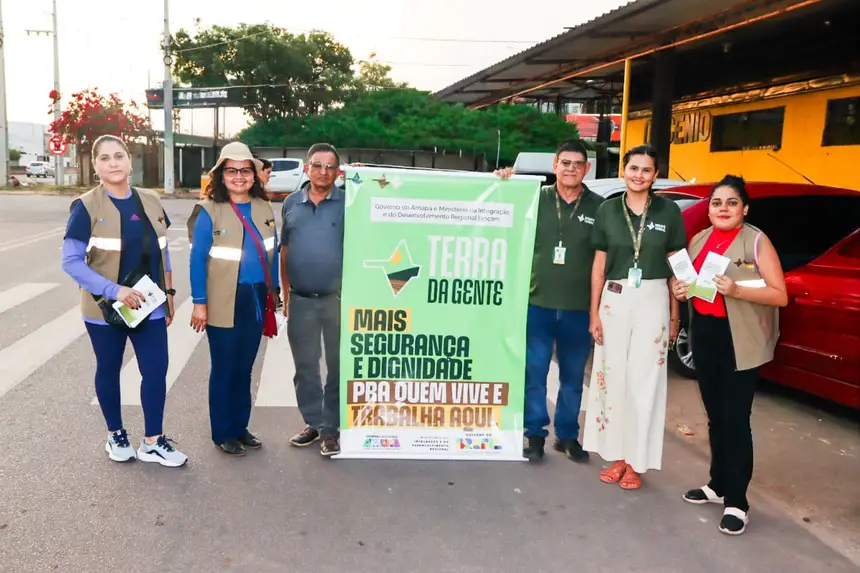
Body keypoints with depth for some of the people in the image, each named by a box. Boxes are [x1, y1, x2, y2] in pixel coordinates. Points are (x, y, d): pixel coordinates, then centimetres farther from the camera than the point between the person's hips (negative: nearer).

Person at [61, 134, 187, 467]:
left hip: (150, 306, 3)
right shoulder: (87, 207, -9)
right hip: (105, 308, -3)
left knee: (156, 370, 1)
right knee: (109, 370, 13)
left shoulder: (151, 202, 3)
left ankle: (152, 443, 15)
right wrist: (114, 290, -22)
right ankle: (115, 435, 32)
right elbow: (71, 261, -13)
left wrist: (169, 293, 10)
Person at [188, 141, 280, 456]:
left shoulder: (264, 208, 4)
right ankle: (223, 433, 20)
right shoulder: (209, 211, -9)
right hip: (224, 303, -4)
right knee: (224, 369, 6)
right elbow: (198, 259, -9)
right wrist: (199, 303, -11)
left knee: (245, 367, 15)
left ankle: (240, 427, 29)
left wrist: (273, 292, 10)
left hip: (256, 300, 5)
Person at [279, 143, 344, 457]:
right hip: (301, 300, 3)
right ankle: (313, 422, 28)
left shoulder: (349, 202, -2)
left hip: (339, 298, -3)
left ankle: (331, 427, 19)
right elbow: (284, 252, 12)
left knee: (338, 366, 7)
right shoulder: (291, 204, 8)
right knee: (305, 365, 12)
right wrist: (285, 294, 10)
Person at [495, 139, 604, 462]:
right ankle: (535, 434, 20)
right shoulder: (536, 199, 2)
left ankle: (567, 435, 28)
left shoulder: (599, 207, 2)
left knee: (573, 376, 12)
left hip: (579, 309, 1)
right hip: (537, 303, 0)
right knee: (534, 373, 6)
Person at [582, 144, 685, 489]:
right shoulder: (608, 210, 4)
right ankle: (617, 456, 19)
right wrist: (594, 313, 2)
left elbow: (676, 267, 4)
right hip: (614, 299, 2)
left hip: (652, 301, -2)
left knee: (644, 381, 3)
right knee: (612, 377, 6)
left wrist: (675, 316, 1)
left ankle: (636, 461, 14)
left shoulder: (669, 211, 0)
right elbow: (599, 266, 6)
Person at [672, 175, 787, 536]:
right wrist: (679, 290, -1)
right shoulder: (698, 240, 10)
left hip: (740, 341, -6)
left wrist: (736, 290, -26)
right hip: (704, 335, 6)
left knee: (735, 420, -4)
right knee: (715, 417, 14)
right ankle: (718, 485, 28)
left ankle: (737, 502, 5)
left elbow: (780, 295, -12)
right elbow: (688, 281, 22)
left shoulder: (756, 241, -7)